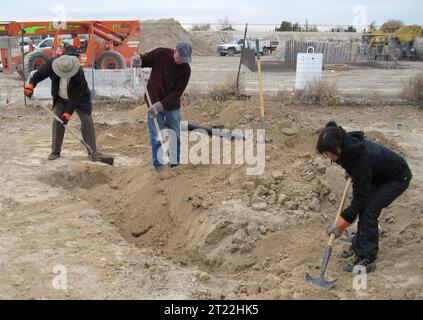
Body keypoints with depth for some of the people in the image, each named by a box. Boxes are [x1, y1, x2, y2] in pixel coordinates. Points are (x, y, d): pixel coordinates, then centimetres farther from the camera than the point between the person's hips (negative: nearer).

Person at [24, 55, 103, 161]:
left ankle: (92, 152, -9)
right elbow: (40, 73, -5)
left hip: (79, 99, -3)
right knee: (57, 122, -2)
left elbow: (75, 97, -33)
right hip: (60, 99, 4)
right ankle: (55, 151, 9)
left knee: (87, 121, -13)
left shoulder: (79, 74, -36)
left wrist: (68, 113, -33)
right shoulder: (52, 65, -26)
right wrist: (31, 84, -14)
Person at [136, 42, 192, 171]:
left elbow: (177, 92, -17)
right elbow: (143, 60, 1)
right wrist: (138, 61, -24)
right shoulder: (160, 54, -13)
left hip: (172, 105, 1)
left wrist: (161, 105, -26)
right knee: (157, 137, -2)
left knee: (176, 135, 9)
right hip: (154, 103, -1)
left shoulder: (185, 69, -13)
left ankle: (176, 163, 25)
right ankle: (158, 166, 8)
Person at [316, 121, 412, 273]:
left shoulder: (360, 156, -40)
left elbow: (360, 197, -32)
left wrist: (340, 225, -26)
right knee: (363, 207, 2)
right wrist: (350, 170, 1)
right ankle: (359, 245, 18)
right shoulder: (348, 143, -19)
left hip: (397, 178, -8)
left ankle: (367, 259, -8)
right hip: (379, 174, 8)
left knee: (368, 210, -16)